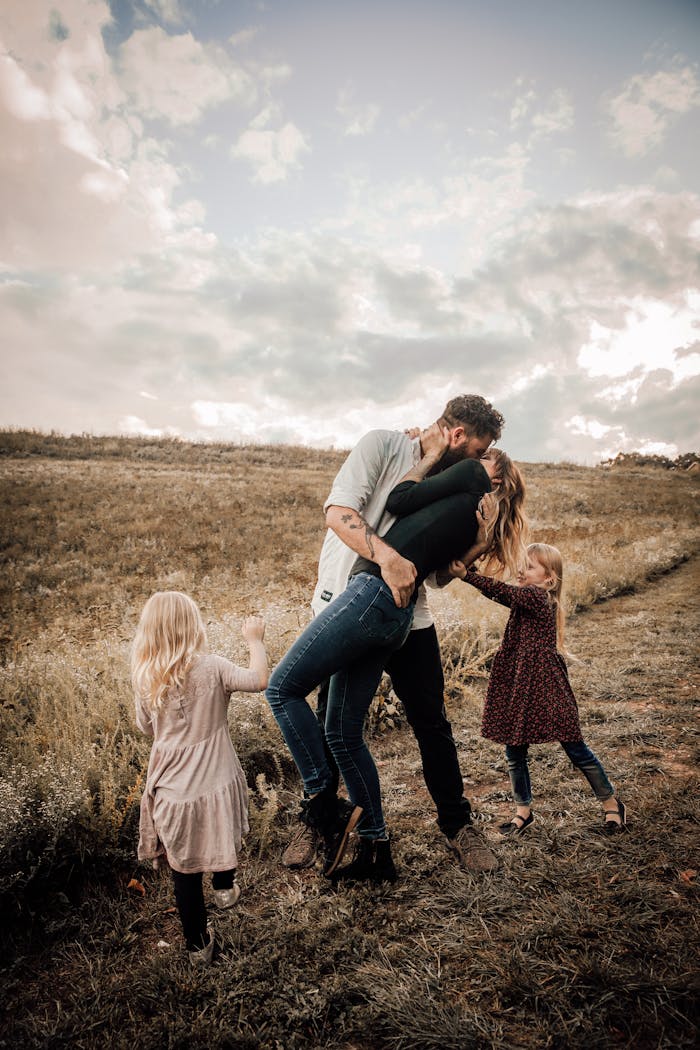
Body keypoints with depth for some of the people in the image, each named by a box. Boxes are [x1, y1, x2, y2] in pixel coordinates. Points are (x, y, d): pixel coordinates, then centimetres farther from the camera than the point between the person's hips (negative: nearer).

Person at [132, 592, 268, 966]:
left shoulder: (146, 680, -5)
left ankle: (198, 945, 31)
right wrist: (254, 639, -9)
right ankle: (224, 887, 51)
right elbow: (259, 679, -23)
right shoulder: (211, 668, -16)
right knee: (222, 836, 30)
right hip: (216, 784, -2)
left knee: (184, 872, 16)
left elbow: (147, 729, 7)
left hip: (172, 791, 2)